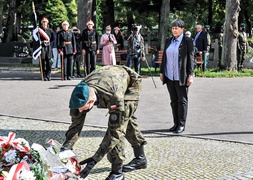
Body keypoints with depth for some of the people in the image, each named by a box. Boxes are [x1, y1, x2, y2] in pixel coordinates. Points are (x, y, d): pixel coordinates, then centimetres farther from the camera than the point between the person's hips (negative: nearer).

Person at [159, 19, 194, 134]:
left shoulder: (187, 41, -5)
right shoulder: (168, 41, 11)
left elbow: (191, 58, -7)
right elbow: (164, 57, 16)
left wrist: (190, 75, -11)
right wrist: (161, 72, 13)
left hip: (181, 77, -5)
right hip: (169, 76, 5)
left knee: (182, 100, 3)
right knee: (173, 101, 10)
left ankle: (182, 125, 9)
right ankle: (176, 123, 18)